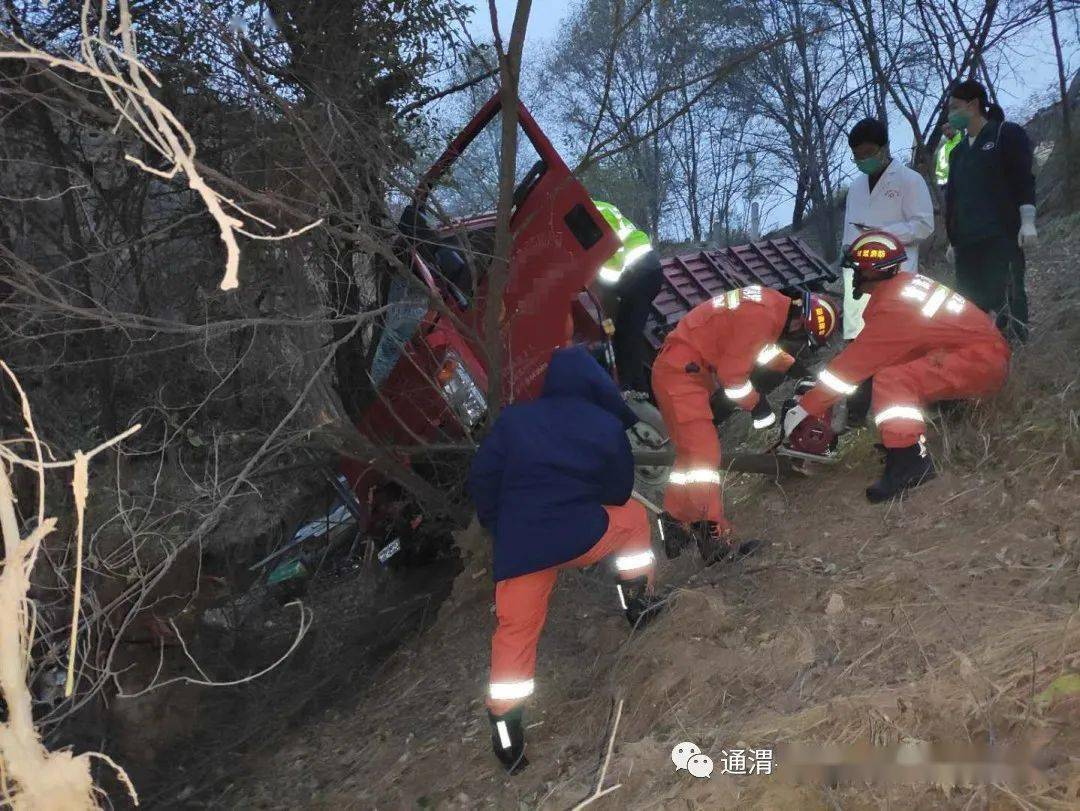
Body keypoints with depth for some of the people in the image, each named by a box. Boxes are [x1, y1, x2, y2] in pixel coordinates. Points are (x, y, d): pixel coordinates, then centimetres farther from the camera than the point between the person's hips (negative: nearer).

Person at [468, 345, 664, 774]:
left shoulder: (512, 420, 5)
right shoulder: (608, 426, 2)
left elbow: (481, 481, 5)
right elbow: (619, 492, 10)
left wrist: (500, 529, 20)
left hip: (520, 547, 1)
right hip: (582, 536, -1)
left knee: (516, 631, 11)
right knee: (633, 517, 27)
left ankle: (506, 733, 10)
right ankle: (639, 600, 32)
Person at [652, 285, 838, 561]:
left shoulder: (773, 302, 5)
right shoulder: (761, 316, -25)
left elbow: (763, 347, 25)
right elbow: (733, 373, -20)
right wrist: (757, 405, -7)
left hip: (687, 369, 11)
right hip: (681, 372, -11)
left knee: (691, 450, 17)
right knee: (703, 451, -13)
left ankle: (675, 520, 26)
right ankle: (713, 532, -9)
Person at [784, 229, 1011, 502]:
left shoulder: (892, 308, -20)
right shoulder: (904, 284, 7)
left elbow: (854, 362, -18)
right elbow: (866, 352, 13)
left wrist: (804, 408, -12)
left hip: (981, 361, -10)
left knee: (890, 381, -26)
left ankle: (909, 463, -29)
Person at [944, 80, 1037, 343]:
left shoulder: (1007, 134, 4)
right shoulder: (958, 151, 22)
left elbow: (1024, 180, -3)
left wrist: (1027, 222, -12)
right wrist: (952, 240, 21)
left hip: (1002, 236, -6)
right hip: (966, 242, 6)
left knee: (1005, 298, -14)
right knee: (970, 303, -1)